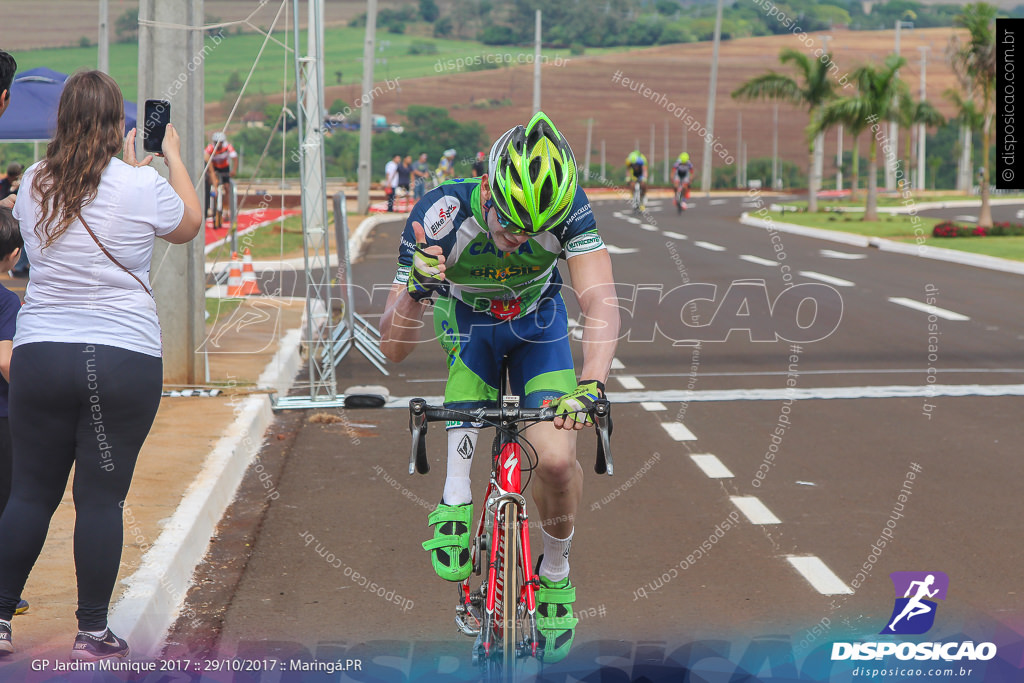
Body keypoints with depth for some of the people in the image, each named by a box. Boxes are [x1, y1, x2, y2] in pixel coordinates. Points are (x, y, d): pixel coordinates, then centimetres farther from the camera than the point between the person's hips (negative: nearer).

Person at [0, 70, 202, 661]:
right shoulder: (142, 185, -9)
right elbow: (189, 225, 12)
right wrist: (174, 157, 23)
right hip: (125, 361, -3)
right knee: (102, 499, 2)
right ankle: (93, 633, 8)